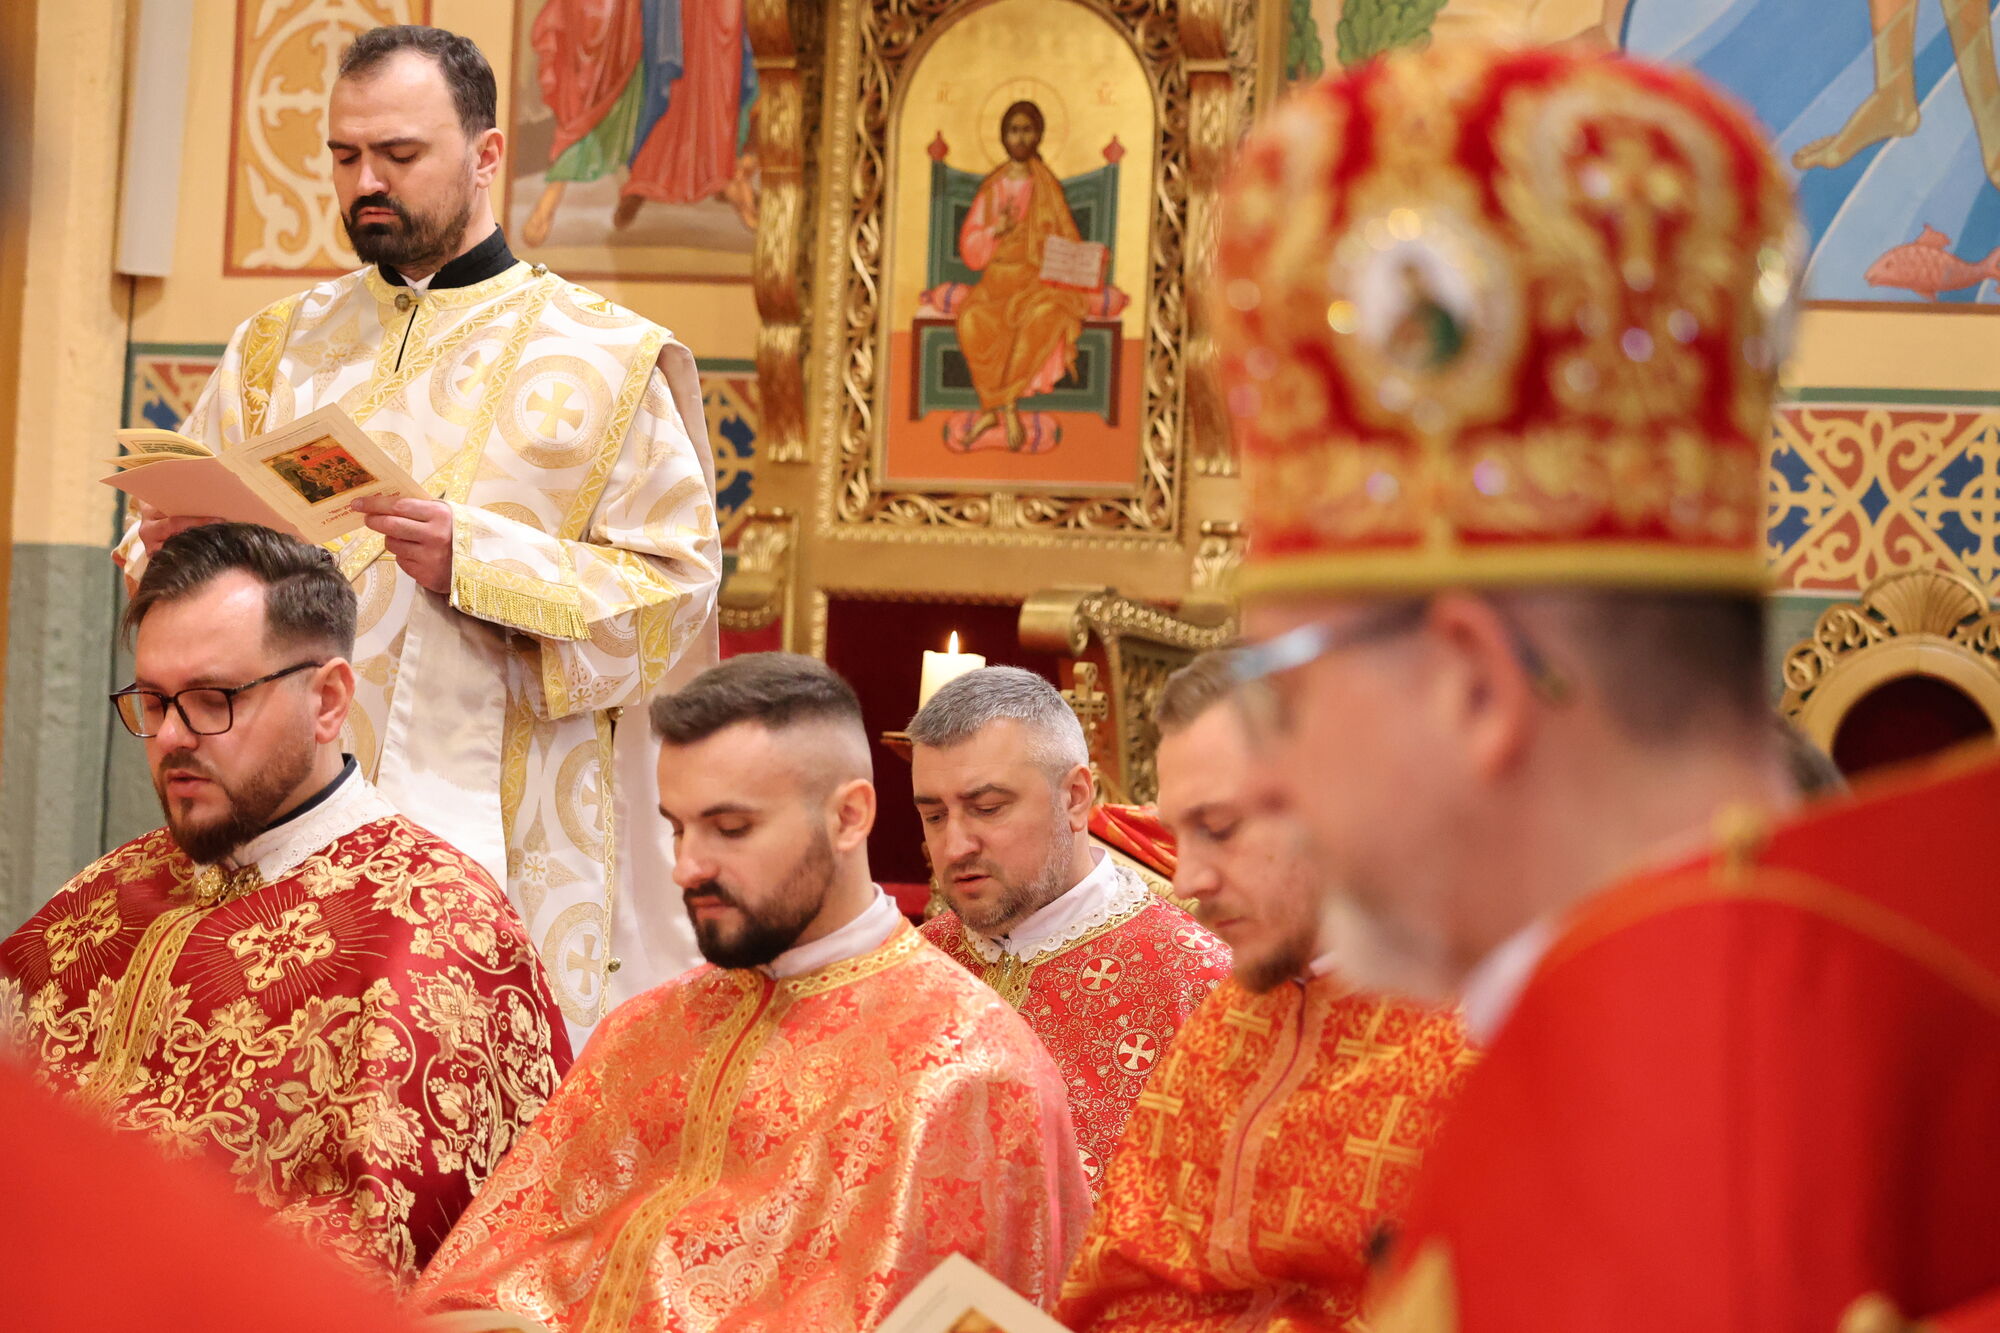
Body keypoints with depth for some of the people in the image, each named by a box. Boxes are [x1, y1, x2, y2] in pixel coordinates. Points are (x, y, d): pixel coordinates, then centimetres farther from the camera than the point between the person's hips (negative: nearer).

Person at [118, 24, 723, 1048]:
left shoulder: (605, 361, 4)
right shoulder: (280, 347, 18)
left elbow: (677, 588, -4)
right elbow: (163, 536, 18)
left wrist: (477, 564, -17)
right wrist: (172, 547, -7)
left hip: (499, 839, -3)